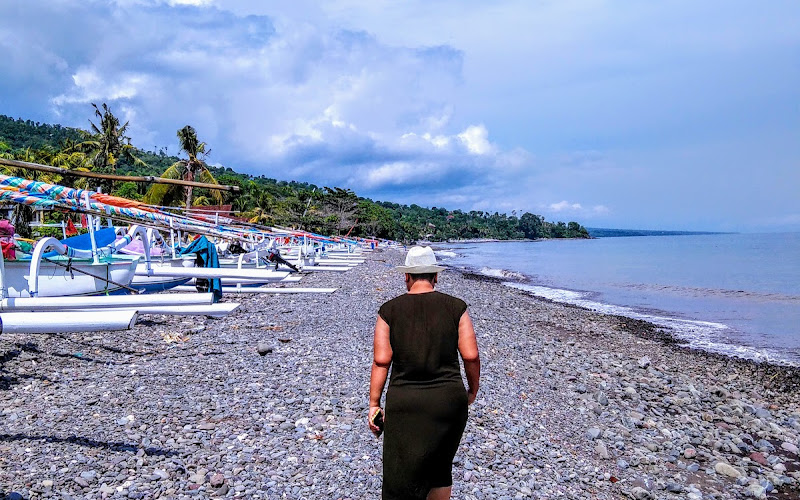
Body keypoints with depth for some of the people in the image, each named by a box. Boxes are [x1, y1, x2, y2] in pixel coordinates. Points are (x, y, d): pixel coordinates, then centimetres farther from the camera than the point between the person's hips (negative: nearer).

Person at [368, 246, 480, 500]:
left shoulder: (389, 310, -2)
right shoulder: (456, 306, -1)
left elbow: (381, 360, -6)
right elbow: (471, 355, -4)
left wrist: (374, 404, 1)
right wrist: (473, 390, 13)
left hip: (404, 403, -1)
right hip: (449, 400, 2)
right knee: (440, 469, 23)